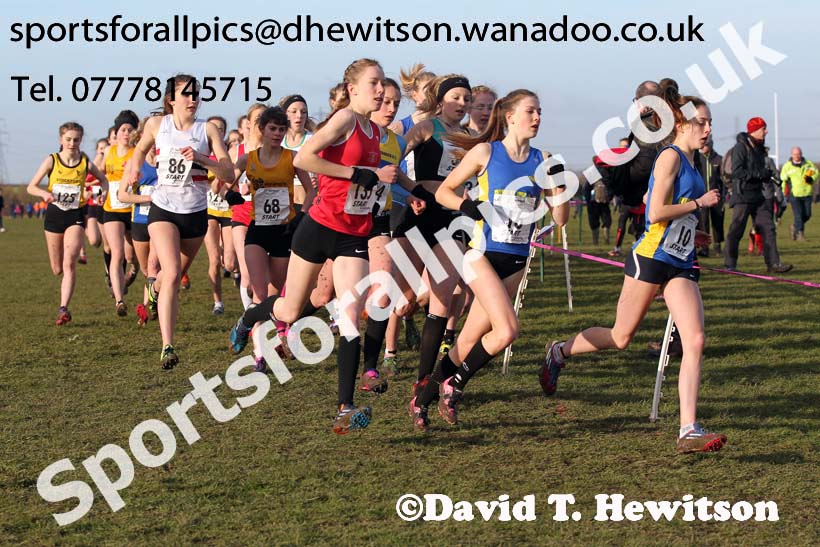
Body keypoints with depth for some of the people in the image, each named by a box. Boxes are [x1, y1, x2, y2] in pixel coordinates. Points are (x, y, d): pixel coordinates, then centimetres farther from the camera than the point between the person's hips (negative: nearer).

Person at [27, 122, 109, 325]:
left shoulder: (85, 163, -3)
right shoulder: (52, 160, -5)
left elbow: (103, 179, 17)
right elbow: (31, 187, -4)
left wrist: (103, 193, -4)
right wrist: (44, 193, -25)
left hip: (75, 216, -1)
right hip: (54, 214, 1)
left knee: (69, 263, -20)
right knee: (57, 269, 11)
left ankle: (63, 309, -23)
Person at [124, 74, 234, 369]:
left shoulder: (207, 130, -3)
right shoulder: (156, 125, 0)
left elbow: (229, 173, -10)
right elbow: (141, 148, 23)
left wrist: (201, 158, -23)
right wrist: (135, 167, 7)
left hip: (196, 213, 2)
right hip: (163, 209, -2)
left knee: (176, 274, 18)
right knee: (172, 274, -21)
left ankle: (156, 285, 57)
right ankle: (167, 348, -24)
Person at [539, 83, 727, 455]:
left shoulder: (689, 162, 16)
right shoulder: (670, 156, -10)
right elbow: (655, 213, -19)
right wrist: (700, 203, -11)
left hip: (680, 265, 8)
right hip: (651, 258, -8)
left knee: (695, 341, -9)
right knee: (621, 337, 5)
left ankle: (688, 431, -13)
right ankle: (559, 353, 34)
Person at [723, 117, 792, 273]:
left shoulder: (759, 149, 16)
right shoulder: (741, 147, -11)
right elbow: (737, 172, -21)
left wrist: (767, 174, 1)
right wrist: (760, 174, -20)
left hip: (757, 195, 8)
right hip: (742, 197, -8)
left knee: (768, 228, 1)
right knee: (736, 230, -2)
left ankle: (773, 263, 2)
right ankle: (730, 265, 7)